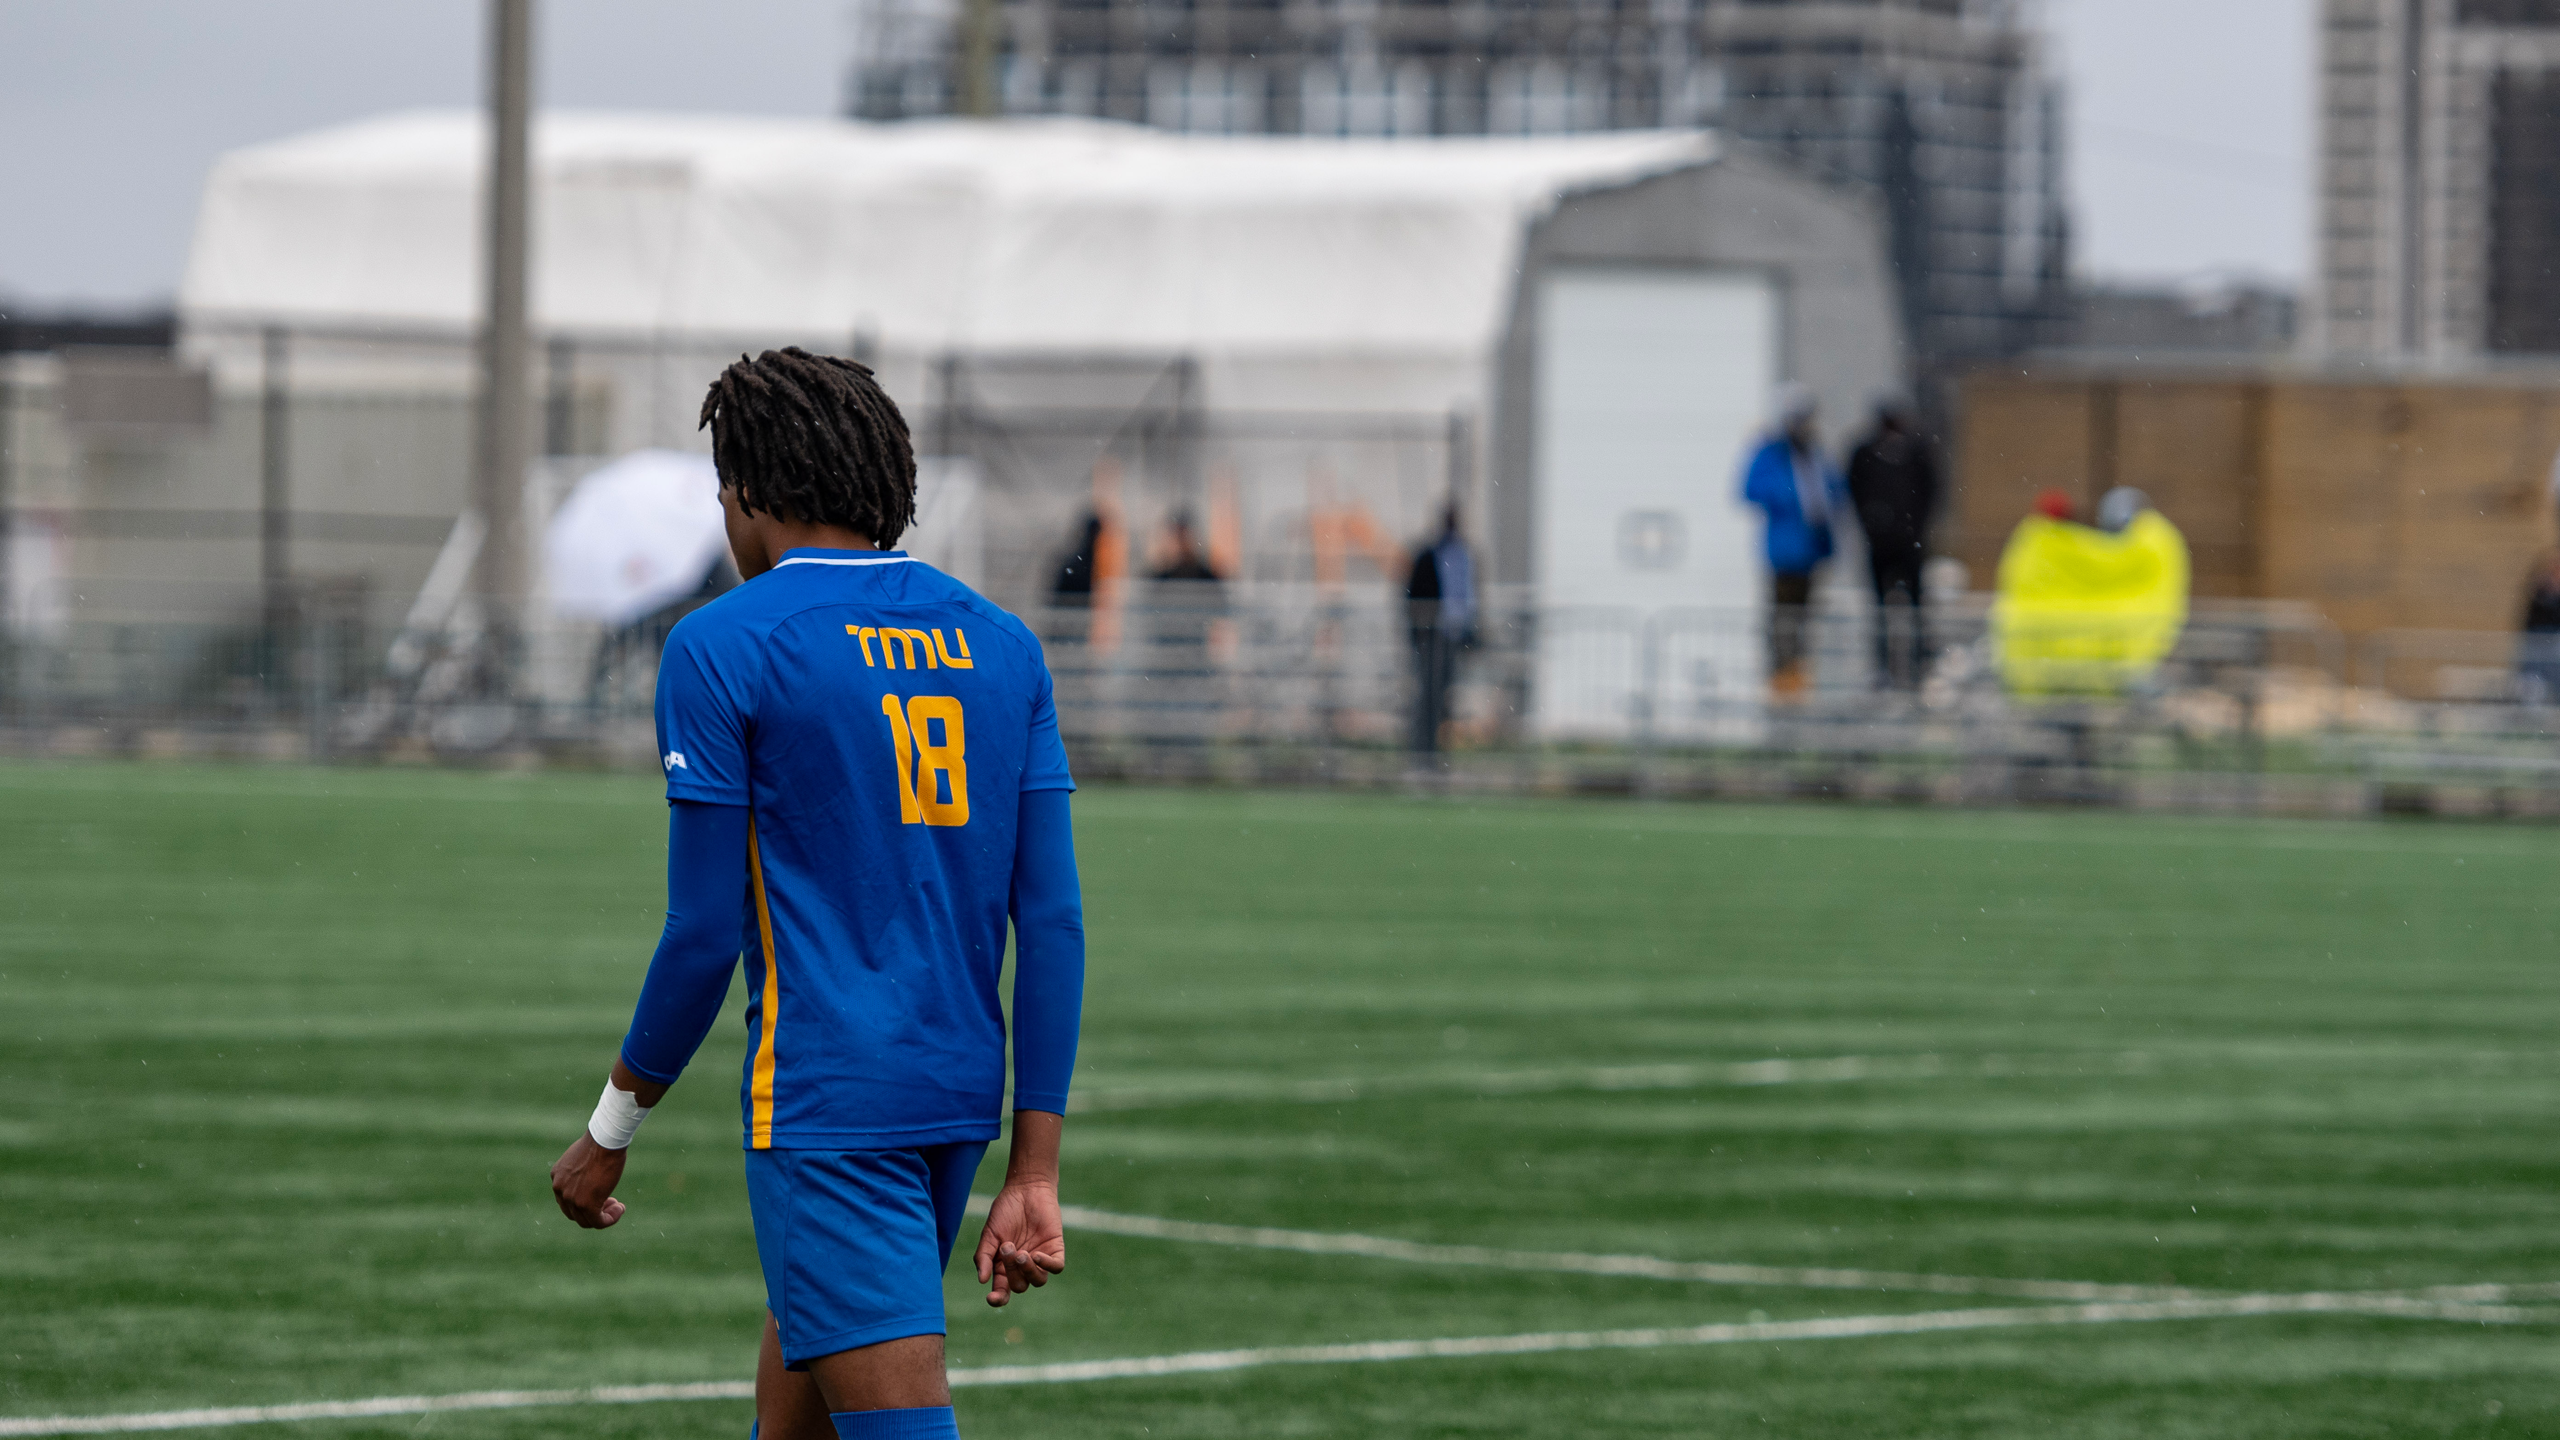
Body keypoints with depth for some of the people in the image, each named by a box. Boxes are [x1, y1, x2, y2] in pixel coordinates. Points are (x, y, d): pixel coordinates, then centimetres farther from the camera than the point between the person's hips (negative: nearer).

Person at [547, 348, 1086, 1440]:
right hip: (963, 1094, 7)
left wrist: (610, 1131, 4)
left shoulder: (722, 646, -7)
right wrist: (1034, 1175, 5)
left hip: (823, 1104, -7)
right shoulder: (998, 644, 9)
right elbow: (1053, 922, 4)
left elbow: (705, 933, -9)